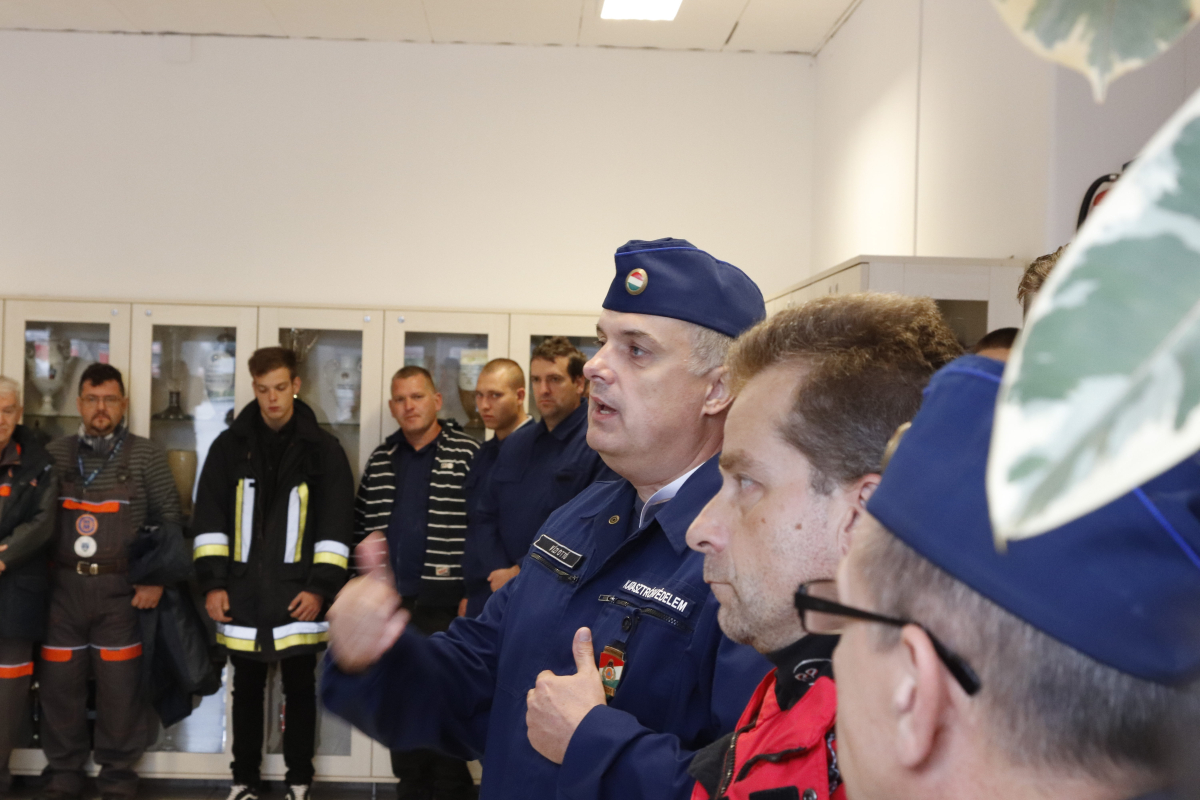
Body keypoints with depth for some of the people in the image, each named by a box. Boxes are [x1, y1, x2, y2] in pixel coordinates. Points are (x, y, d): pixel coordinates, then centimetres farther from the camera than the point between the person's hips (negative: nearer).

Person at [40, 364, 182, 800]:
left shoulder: (146, 455, 1)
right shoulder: (56, 453, 8)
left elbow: (169, 520, 3)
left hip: (121, 591, -2)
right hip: (63, 589, 2)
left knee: (120, 684, 2)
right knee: (59, 682, 7)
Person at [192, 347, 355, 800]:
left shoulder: (323, 449, -1)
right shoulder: (230, 446, 4)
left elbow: (336, 526, -2)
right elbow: (209, 520, 4)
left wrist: (321, 588, -9)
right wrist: (213, 583, -3)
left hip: (299, 594, -1)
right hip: (243, 593, 2)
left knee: (300, 689, 8)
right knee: (247, 690, 13)